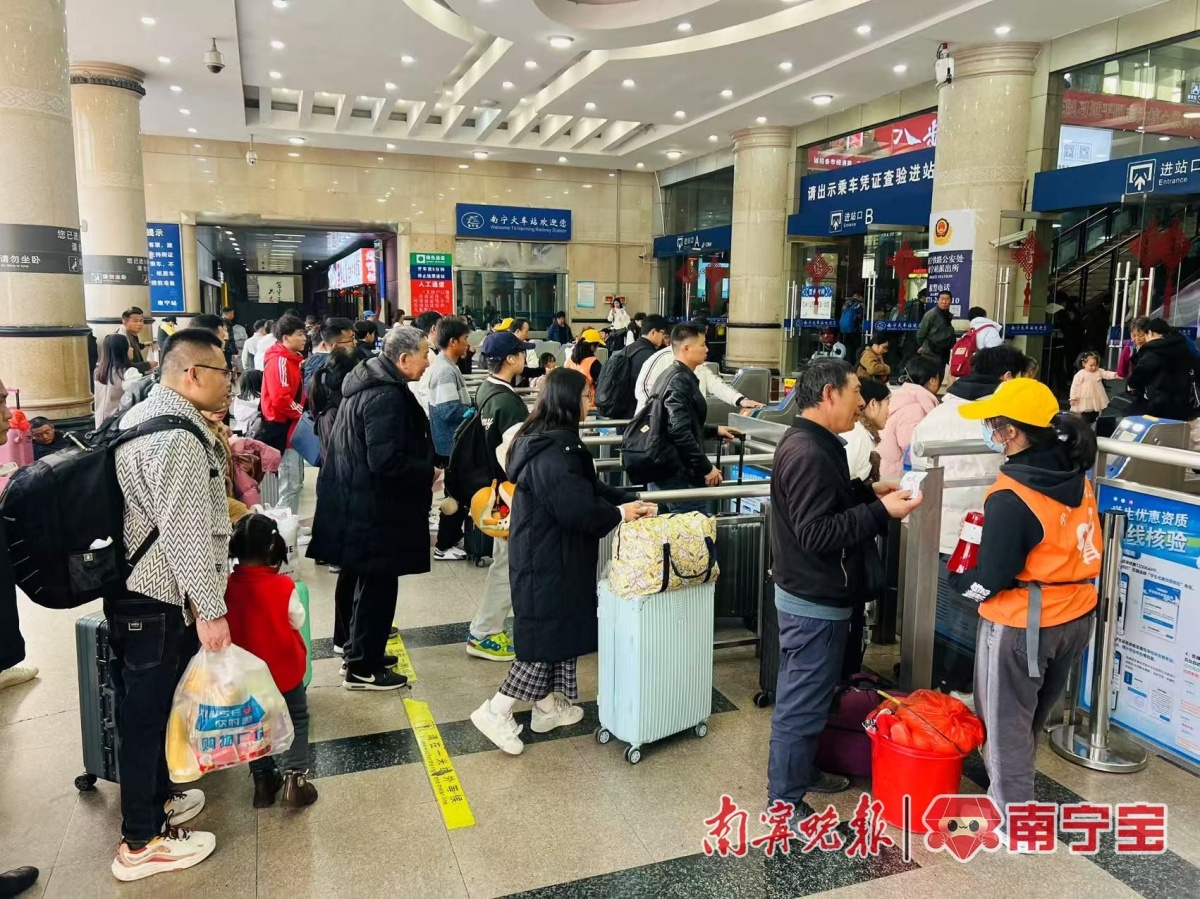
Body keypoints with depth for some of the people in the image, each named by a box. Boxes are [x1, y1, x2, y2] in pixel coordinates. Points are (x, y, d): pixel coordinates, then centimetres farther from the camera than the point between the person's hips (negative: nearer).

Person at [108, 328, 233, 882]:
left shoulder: (141, 417, 12)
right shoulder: (179, 437, -21)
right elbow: (184, 533, -26)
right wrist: (211, 610, -22)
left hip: (130, 590, 10)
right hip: (161, 602, -10)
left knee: (142, 710, 21)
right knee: (151, 715, 2)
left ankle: (154, 800, 38)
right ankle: (142, 844, 16)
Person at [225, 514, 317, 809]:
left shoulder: (226, 585, -15)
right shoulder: (283, 586, -22)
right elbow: (298, 620, -6)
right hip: (284, 669, -3)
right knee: (296, 719, 15)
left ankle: (263, 780, 26)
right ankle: (294, 778, 5)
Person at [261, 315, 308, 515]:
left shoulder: (294, 359, 14)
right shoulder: (279, 361, -17)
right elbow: (280, 399, -26)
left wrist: (303, 413, 6)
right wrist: (301, 413, -15)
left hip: (293, 426, 10)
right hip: (283, 428, -10)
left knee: (296, 482, 15)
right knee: (290, 484, -6)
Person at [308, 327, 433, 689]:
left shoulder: (368, 382, 10)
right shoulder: (386, 396, -23)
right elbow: (387, 460, -29)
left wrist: (421, 470, 16)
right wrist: (428, 473, -14)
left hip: (358, 504, 11)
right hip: (375, 511, -11)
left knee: (362, 583, 20)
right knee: (377, 587, 2)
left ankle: (361, 652, 34)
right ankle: (362, 668, 13)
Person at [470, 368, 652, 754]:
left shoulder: (548, 440, 11)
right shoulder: (555, 450, -23)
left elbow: (589, 487, 15)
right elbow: (577, 507, -27)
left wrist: (627, 501, 5)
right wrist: (619, 513, -11)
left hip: (546, 552, 10)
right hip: (548, 558, -10)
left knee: (558, 629, 18)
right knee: (546, 634, -1)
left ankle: (548, 706, 30)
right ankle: (497, 711, 6)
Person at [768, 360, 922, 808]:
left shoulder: (810, 442, 9)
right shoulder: (809, 453, -25)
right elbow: (817, 533, -29)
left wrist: (869, 492, 8)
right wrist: (881, 512, -26)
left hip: (812, 595, 11)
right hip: (814, 602, -11)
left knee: (804, 696, 23)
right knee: (801, 703, 2)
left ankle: (801, 772, 40)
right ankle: (784, 802, 15)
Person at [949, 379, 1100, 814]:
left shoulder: (1011, 498, -26)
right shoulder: (1075, 475, -3)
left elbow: (989, 581, -21)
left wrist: (956, 578, -2)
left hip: (1021, 624, -8)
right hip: (1073, 615, 8)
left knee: (1005, 724, 10)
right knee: (1031, 717, 25)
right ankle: (1014, 793, 44)